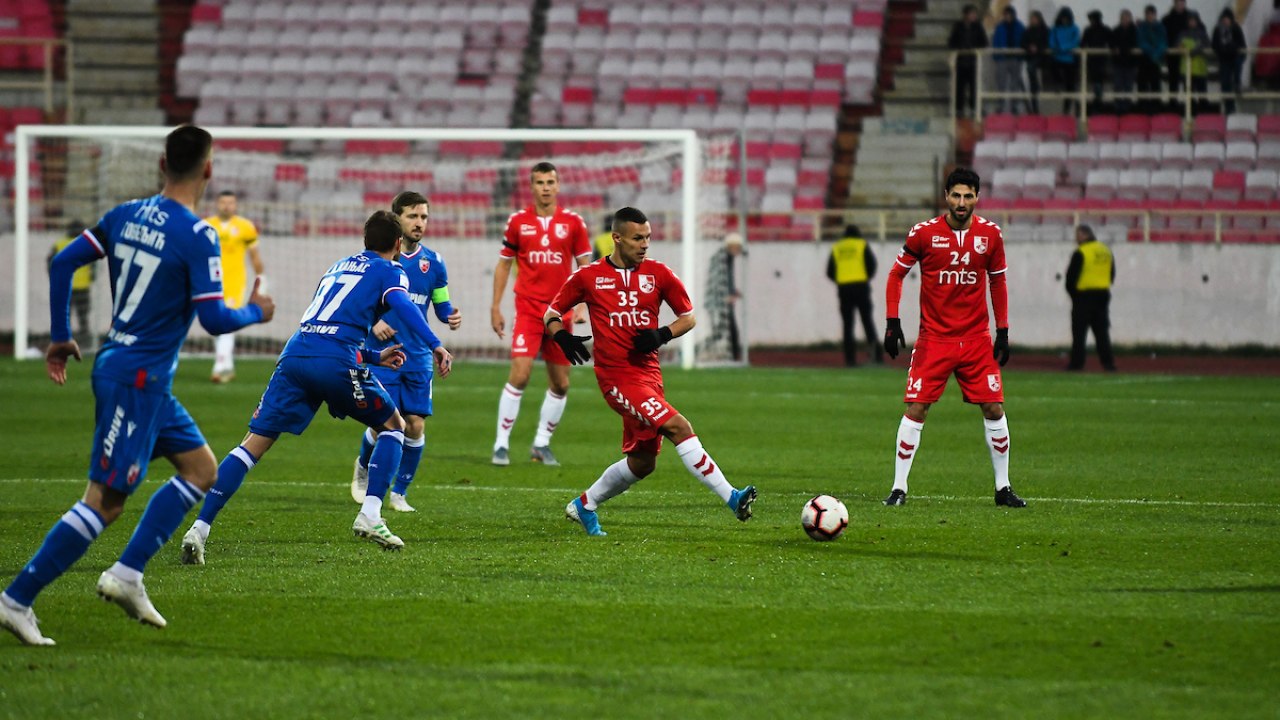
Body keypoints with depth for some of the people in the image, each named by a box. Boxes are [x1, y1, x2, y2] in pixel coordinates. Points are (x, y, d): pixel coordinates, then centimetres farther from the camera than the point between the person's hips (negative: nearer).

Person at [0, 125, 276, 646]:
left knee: (200, 468, 16)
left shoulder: (126, 215, 6)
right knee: (105, 501, -7)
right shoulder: (197, 236, -16)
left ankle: (127, 575, 10)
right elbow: (213, 319, -18)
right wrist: (256, 313, 3)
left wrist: (61, 338, 15)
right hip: (138, 380, -9)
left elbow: (63, 262, 6)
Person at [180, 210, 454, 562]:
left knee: (253, 444, 0)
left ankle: (200, 528, -13)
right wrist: (435, 345, -17)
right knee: (393, 427, 18)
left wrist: (375, 357, 50)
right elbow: (401, 305, -8)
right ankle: (369, 516, 3)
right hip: (336, 362, -5)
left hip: (294, 355, 5)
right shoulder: (388, 270, 14)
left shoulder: (337, 267, 33)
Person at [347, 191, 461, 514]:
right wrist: (372, 322, -18)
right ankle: (363, 467, 26)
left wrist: (451, 317, -10)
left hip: (418, 357, 3)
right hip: (381, 354, -3)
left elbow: (441, 305, 13)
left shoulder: (433, 262, 5)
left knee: (415, 425, -4)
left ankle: (399, 493, 13)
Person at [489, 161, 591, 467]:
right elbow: (504, 264, 9)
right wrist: (495, 307, 4)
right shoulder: (518, 221, 2)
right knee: (519, 375, -16)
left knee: (560, 384, 5)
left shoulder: (573, 222, 2)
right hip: (528, 311, -2)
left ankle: (542, 444, 20)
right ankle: (502, 444, -8)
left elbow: (585, 266, 6)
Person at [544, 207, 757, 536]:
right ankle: (732, 498, -25)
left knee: (642, 463, 12)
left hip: (648, 371, 6)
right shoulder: (589, 276, -1)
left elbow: (689, 316, 12)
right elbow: (552, 312, 8)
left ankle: (584, 506, 32)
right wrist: (562, 336, -14)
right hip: (616, 374, -6)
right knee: (678, 427, -22)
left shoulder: (657, 273, 6)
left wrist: (662, 335, -8)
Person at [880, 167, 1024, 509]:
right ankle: (899, 488, 1)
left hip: (977, 338, 2)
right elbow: (897, 274, 3)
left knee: (994, 409, 1)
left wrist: (1003, 331, 8)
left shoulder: (990, 234, 0)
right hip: (934, 337, -2)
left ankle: (1003, 487, 14)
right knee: (915, 409, -7)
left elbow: (998, 282, 12)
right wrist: (892, 322, -5)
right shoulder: (924, 233, -7)